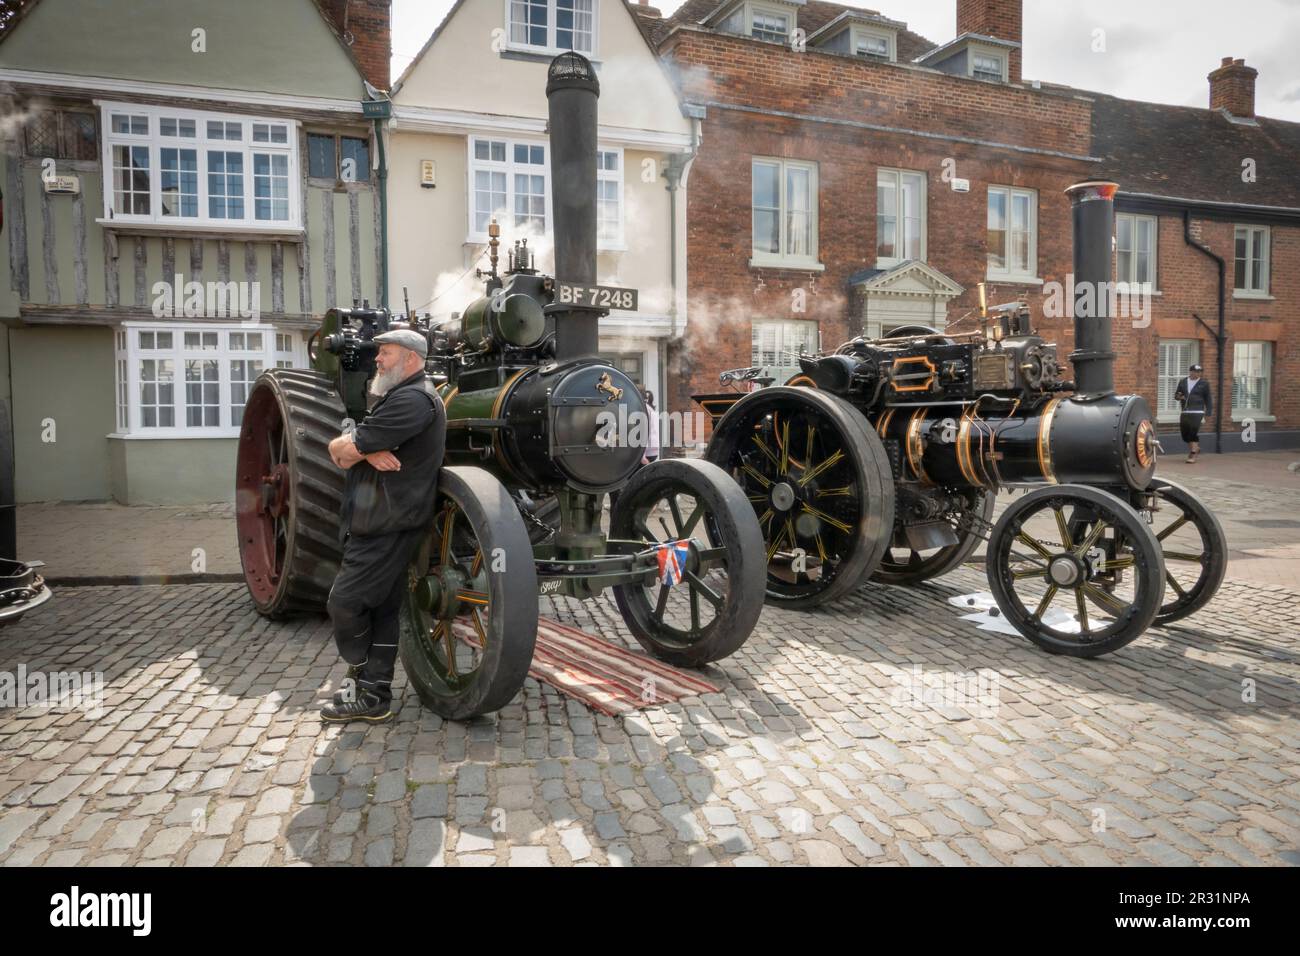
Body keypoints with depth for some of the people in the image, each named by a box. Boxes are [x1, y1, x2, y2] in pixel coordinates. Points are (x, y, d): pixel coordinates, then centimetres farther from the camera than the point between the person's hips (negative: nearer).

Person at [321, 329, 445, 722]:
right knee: (381, 611, 11)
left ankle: (364, 686, 10)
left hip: (388, 526, -10)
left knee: (344, 602, -4)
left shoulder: (413, 400, -15)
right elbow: (337, 448, 9)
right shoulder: (396, 398, 20)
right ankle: (374, 695, 18)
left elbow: (345, 452, -19)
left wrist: (355, 447, 4)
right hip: (380, 524, 10)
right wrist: (366, 449, -12)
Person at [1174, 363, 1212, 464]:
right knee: (1185, 433, 6)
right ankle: (1196, 448, 31)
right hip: (1185, 413, 4)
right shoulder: (1182, 382, 11)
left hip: (1197, 412, -4)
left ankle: (1193, 455, -6)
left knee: (1194, 433, -11)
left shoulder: (1204, 384, 3)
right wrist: (1179, 397, -6)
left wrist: (1208, 412, 0)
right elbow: (1176, 395, 19)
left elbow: (1208, 399, 6)